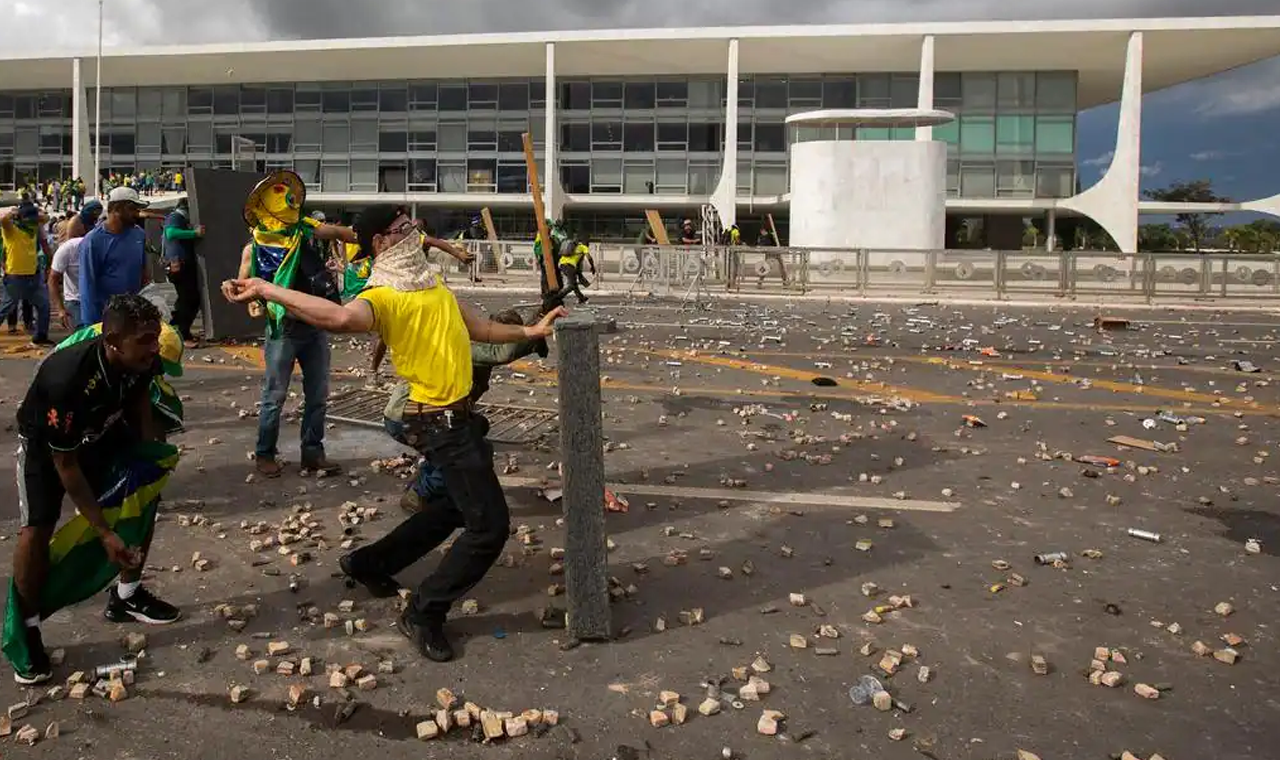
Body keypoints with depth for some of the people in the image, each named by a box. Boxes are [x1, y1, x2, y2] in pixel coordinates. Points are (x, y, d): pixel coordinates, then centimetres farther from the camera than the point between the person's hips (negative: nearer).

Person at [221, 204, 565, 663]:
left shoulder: (429, 283, 11)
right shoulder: (382, 296, -18)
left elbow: (477, 328, 20)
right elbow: (340, 317, -41)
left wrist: (530, 332, 13)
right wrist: (264, 290, -48)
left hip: (459, 415, 9)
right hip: (442, 424, -9)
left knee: (459, 506, 26)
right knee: (490, 524, -9)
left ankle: (370, 563, 39)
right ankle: (425, 612, 6)